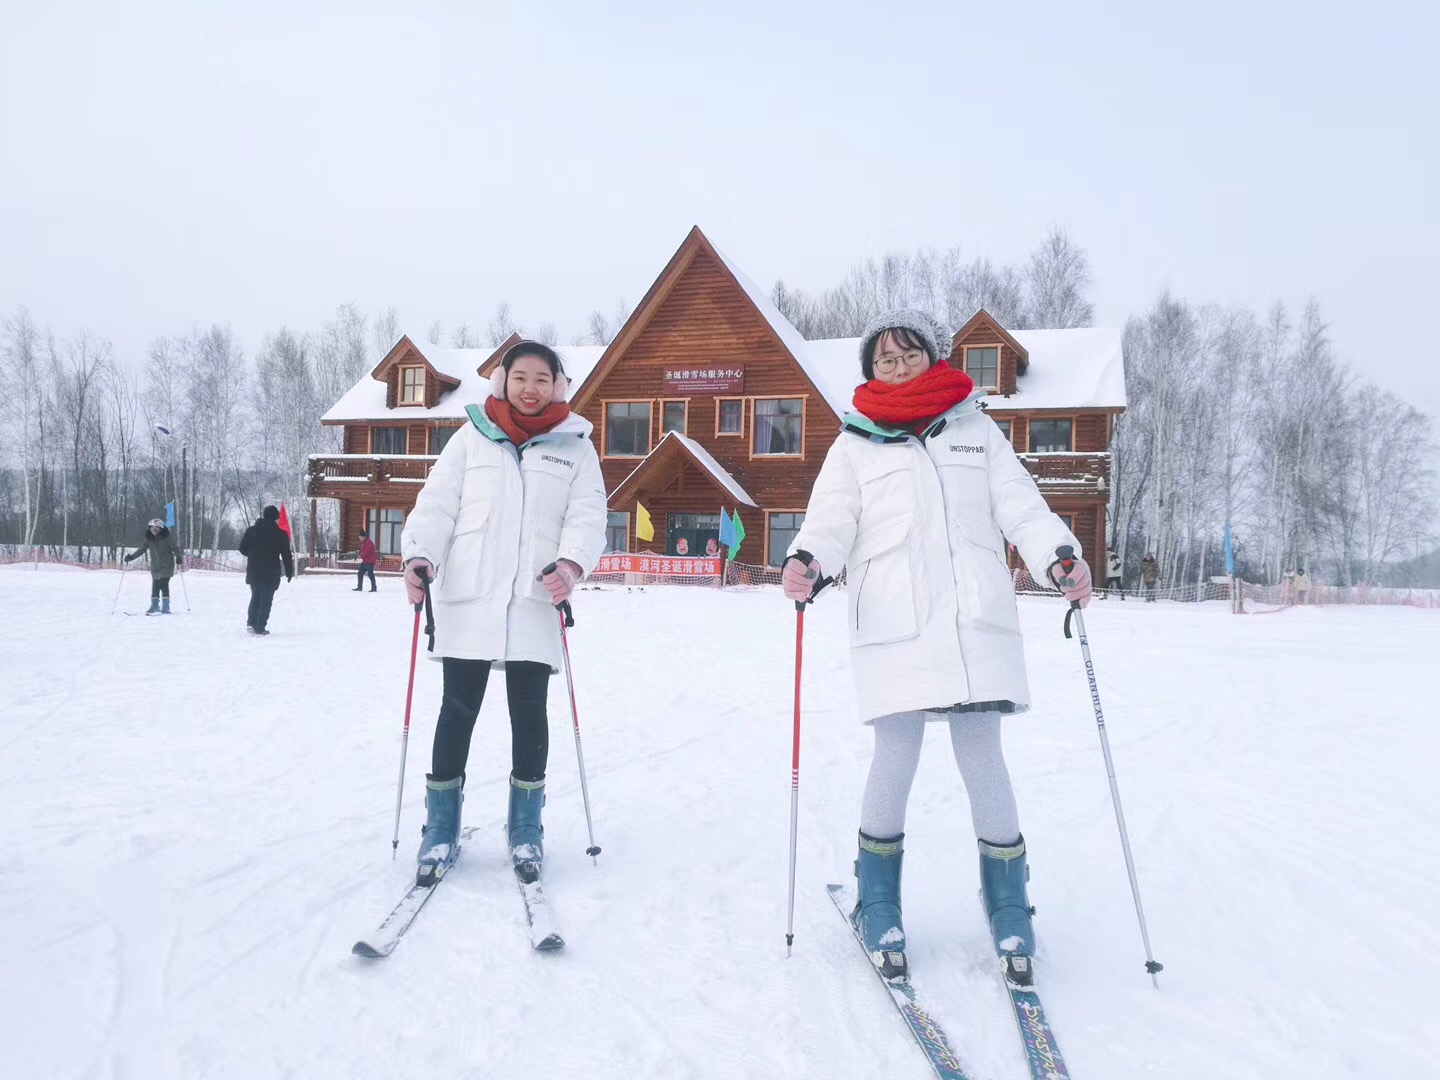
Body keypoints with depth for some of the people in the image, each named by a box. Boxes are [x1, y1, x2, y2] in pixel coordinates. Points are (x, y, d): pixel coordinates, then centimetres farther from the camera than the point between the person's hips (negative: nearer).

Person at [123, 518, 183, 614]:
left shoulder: (167, 538, -6)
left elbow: (175, 548, -5)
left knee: (163, 585, -13)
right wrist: (131, 557, 2)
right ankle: (154, 607, 11)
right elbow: (141, 549, 11)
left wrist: (179, 559, -17)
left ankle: (165, 608, -10)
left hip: (166, 566, -4)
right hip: (155, 567, 4)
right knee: (155, 587, 2)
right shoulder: (148, 539, 5)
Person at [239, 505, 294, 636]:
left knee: (255, 597, 20)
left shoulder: (251, 530, 3)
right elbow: (286, 555, -6)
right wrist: (289, 572, 4)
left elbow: (242, 549, 7)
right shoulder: (280, 534, -8)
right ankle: (260, 629, 0)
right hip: (271, 573, -4)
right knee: (266, 600, 2)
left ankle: (251, 622, 10)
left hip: (253, 571, 4)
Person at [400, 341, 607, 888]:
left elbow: (588, 515, 1)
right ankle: (441, 829, 18)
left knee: (529, 714, 5)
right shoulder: (472, 437, 10)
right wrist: (419, 555, -12)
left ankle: (526, 830, 21)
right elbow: (436, 505, 5)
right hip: (467, 602, 0)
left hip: (536, 606, 0)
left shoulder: (575, 446, 10)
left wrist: (571, 563, -18)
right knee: (458, 711, 5)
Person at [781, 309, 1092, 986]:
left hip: (977, 623, 1)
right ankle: (877, 906, 18)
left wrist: (1060, 560, -8)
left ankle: (1008, 909, 19)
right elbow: (831, 524, 3)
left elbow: (1022, 508, 9)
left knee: (982, 758, 1)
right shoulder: (855, 446, 13)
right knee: (895, 760, -3)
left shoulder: (978, 431, 17)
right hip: (895, 628, -1)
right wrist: (806, 562, -19)